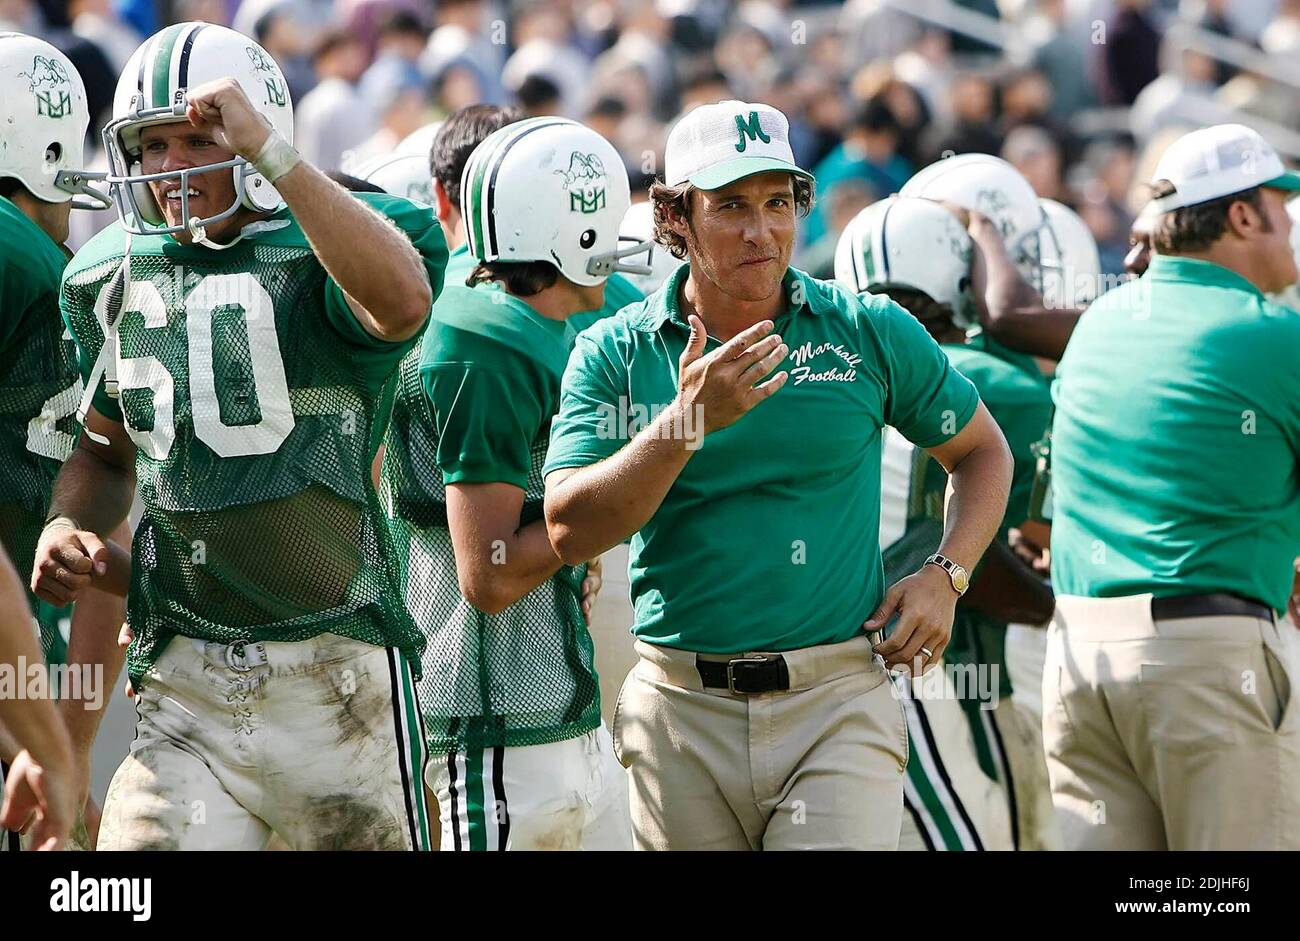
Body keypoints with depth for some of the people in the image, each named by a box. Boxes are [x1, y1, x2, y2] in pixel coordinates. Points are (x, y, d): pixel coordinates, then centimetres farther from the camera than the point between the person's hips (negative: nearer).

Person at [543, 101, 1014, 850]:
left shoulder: (871, 334, 4)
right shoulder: (615, 354, 2)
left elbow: (984, 452, 18)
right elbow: (572, 533, -9)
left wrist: (945, 575, 2)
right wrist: (689, 422, -19)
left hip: (839, 704, -1)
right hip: (683, 704, 1)